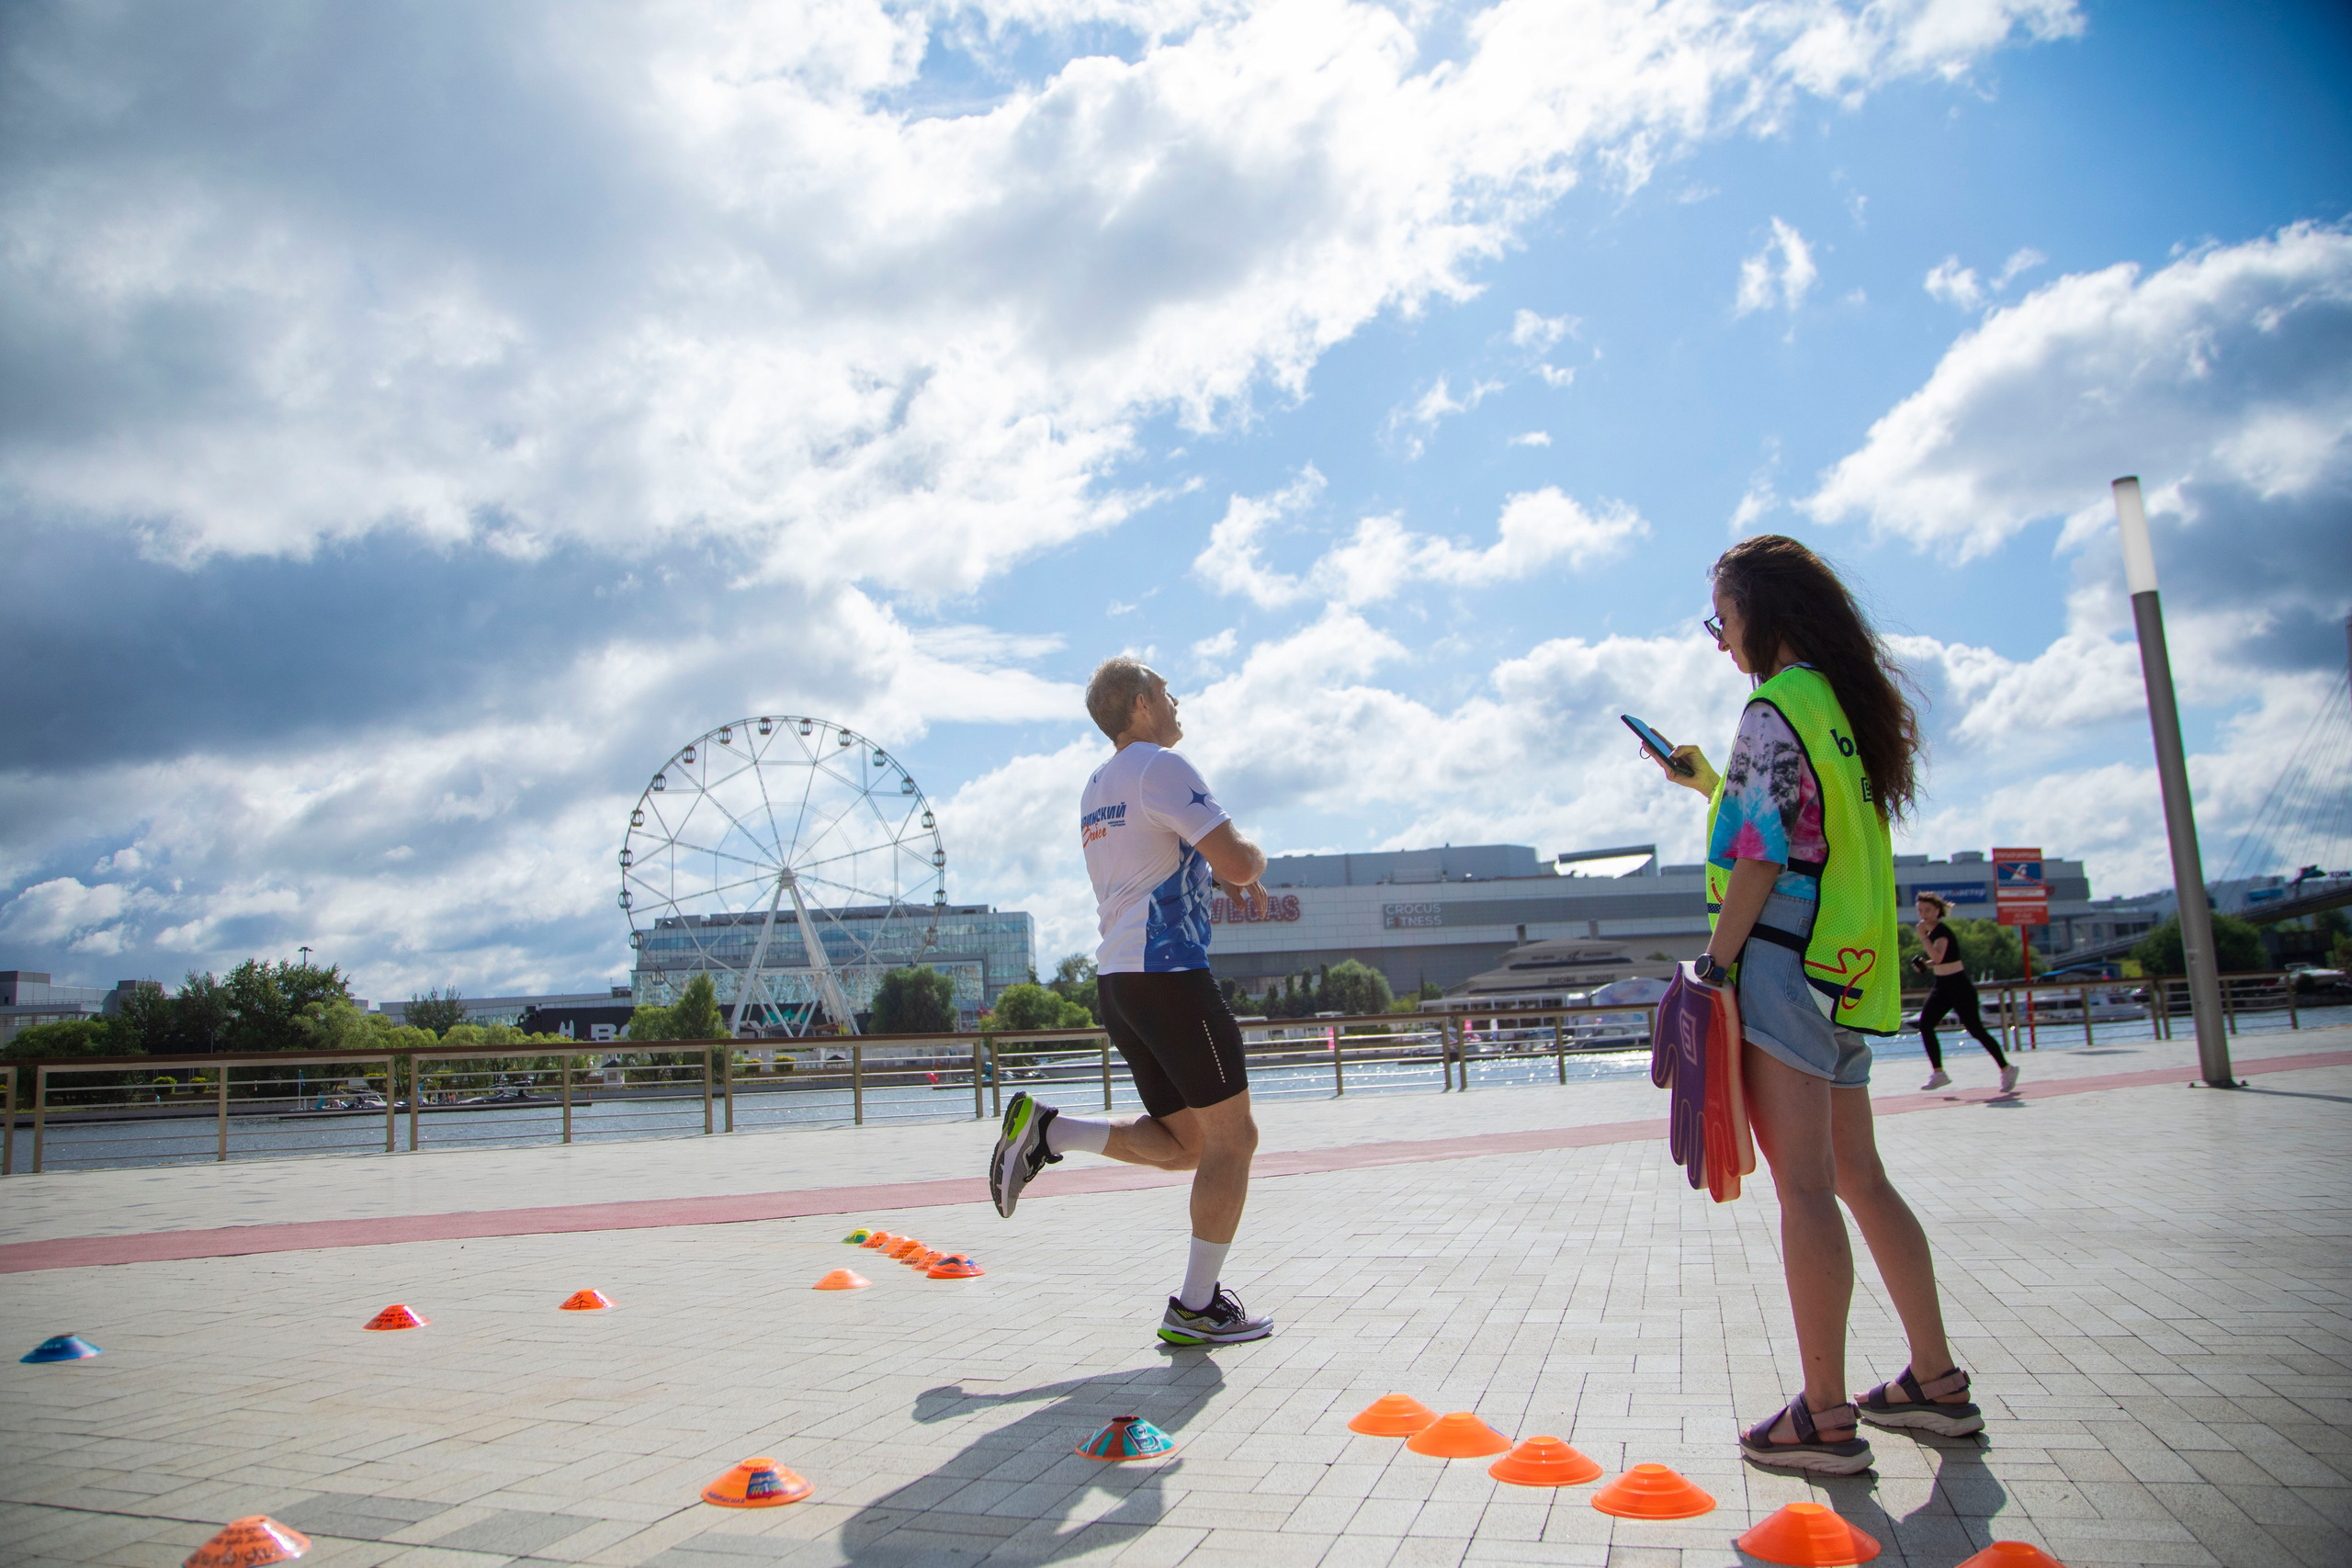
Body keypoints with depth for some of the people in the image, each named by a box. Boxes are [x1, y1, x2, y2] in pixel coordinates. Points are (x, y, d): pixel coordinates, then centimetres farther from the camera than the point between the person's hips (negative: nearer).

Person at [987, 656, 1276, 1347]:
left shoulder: (1097, 787, 21)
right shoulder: (1160, 766, -8)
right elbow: (1236, 860, -16)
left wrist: (1222, 875, 21)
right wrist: (1254, 860, 6)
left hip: (1117, 977, 9)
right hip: (1168, 971, -9)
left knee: (1182, 1142, 16)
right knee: (1232, 1139, 0)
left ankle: (1045, 1130, 4)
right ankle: (1196, 1309, 3)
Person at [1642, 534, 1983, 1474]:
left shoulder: (1776, 706, -10)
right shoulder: (1849, 706, 17)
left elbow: (1764, 855, -16)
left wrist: (1715, 965, -12)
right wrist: (1711, 786, 27)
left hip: (1784, 966, -10)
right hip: (1850, 971, 10)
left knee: (1804, 1187, -6)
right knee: (1858, 1178, 16)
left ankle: (1825, 1418, -1)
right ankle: (1936, 1381, 24)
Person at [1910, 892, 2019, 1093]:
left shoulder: (1942, 931, -17)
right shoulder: (1932, 932, 10)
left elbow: (1938, 957, -33)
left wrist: (1923, 936, -30)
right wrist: (1925, 964, 5)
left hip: (1959, 986, -8)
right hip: (1942, 986, 8)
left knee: (1976, 1030, -3)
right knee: (1924, 1025, -5)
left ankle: (2007, 1069, 13)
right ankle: (1938, 1073, -1)